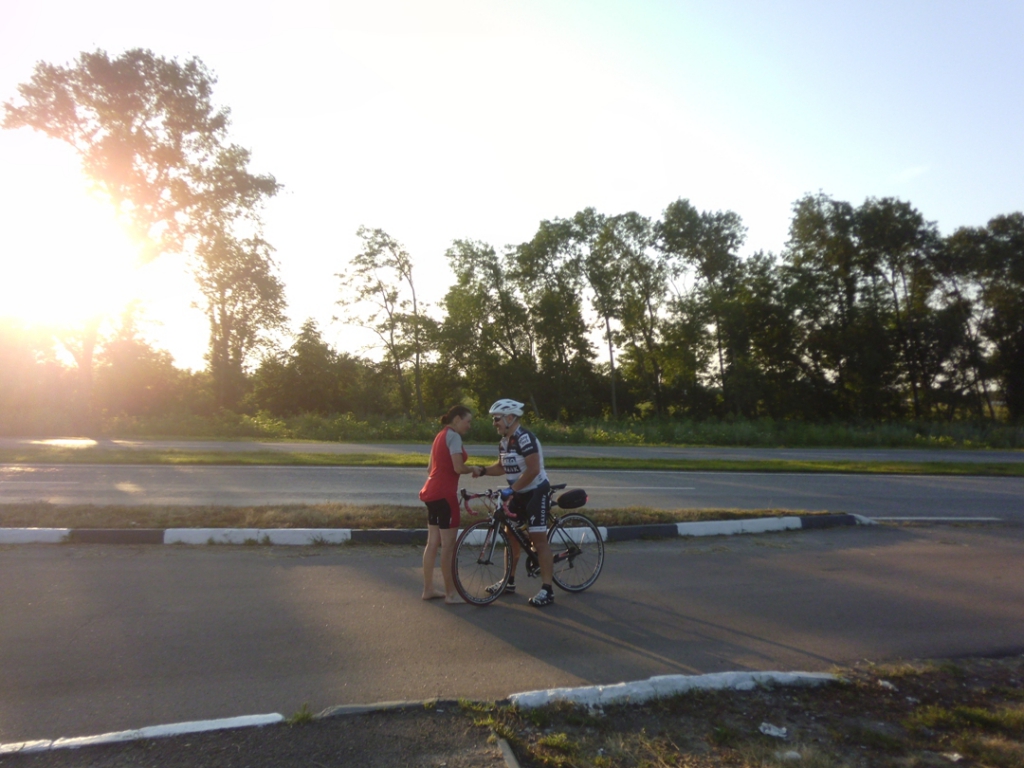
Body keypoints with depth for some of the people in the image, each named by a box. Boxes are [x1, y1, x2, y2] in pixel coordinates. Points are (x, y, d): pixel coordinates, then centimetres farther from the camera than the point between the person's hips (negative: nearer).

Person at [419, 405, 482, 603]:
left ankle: (428, 589, 20)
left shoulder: (441, 435, 18)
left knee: (433, 543, 13)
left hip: (432, 493, 10)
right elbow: (458, 468, -19)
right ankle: (451, 593, 6)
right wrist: (474, 469, -2)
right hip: (444, 494, -10)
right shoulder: (453, 436, -11)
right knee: (448, 545, -2)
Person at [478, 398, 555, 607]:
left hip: (535, 492, -9)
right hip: (518, 493, 9)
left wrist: (511, 489, -28)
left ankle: (547, 590, -1)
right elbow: (501, 466, 15)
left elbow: (533, 470, -29)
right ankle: (509, 581, 27)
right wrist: (483, 470, -3)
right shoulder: (504, 441, 6)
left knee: (538, 539, -7)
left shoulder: (524, 438, -22)